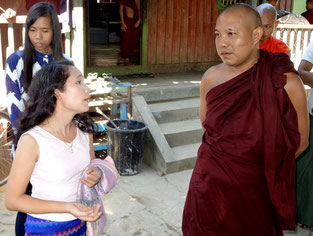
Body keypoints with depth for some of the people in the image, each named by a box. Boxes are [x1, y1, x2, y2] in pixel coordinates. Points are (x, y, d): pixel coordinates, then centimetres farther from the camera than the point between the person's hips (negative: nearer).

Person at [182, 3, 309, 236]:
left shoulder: (286, 84, -14)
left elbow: (300, 141, -2)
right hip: (209, 188, 3)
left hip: (254, 193, -2)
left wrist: (263, 168, -1)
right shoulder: (211, 78, -4)